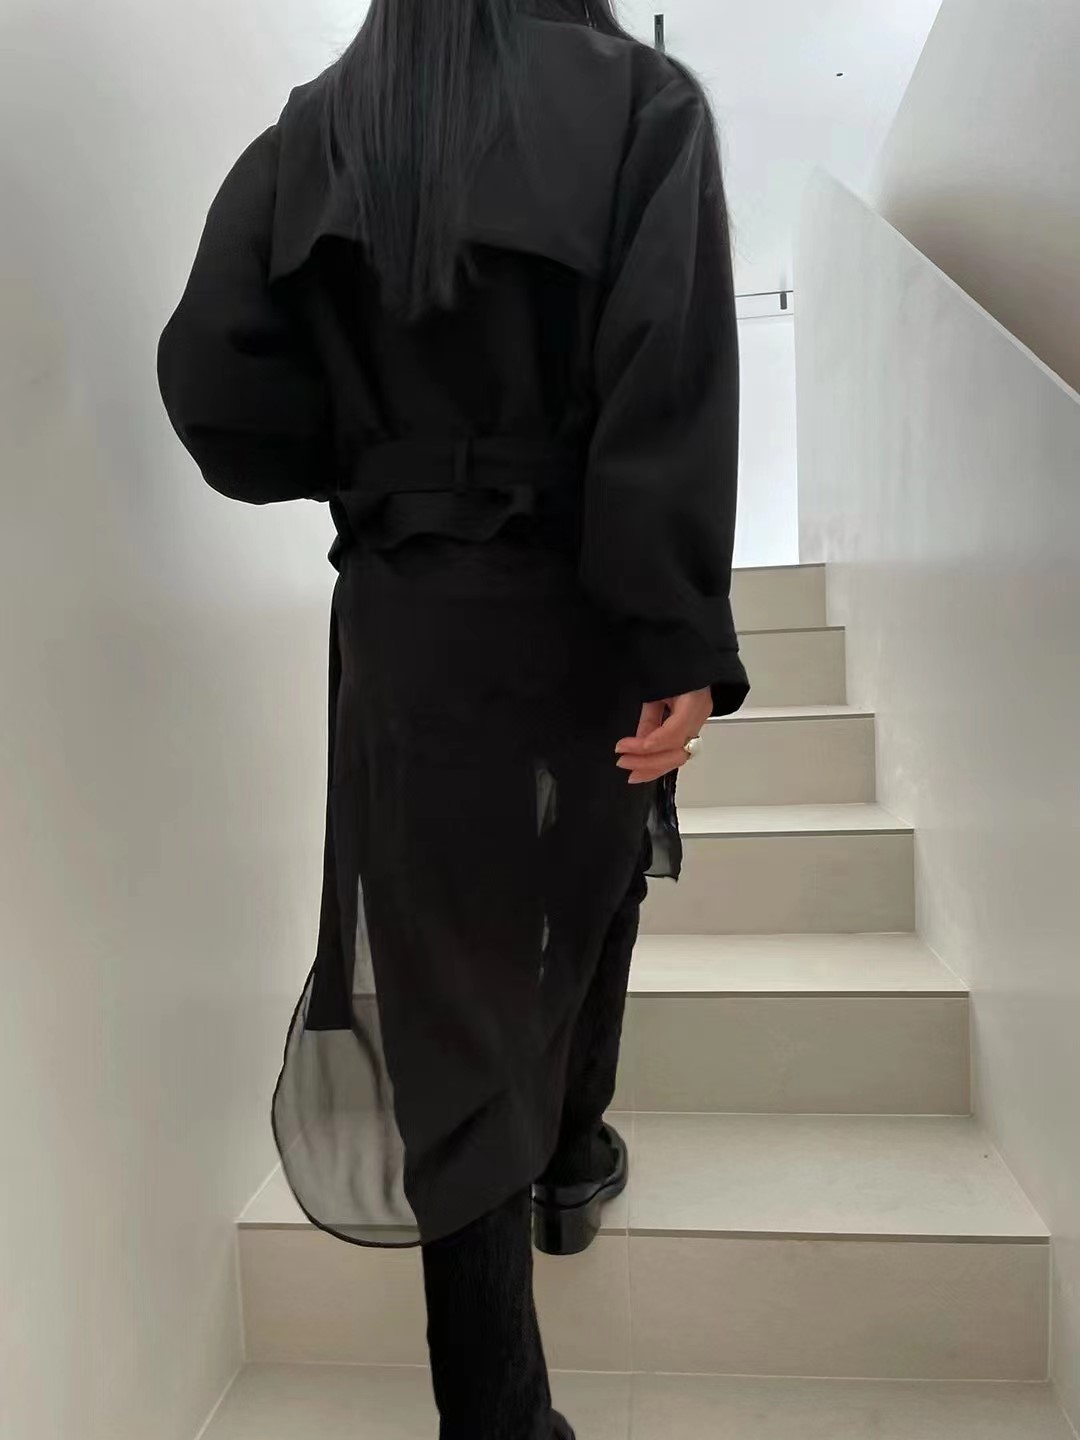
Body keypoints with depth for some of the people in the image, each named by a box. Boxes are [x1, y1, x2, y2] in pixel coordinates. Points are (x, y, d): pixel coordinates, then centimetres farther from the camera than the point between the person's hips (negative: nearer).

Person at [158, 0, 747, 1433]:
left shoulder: (315, 131, 6)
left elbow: (216, 384, -3)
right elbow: (673, 393, -15)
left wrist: (364, 458, 13)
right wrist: (685, 648, -15)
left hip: (401, 618, 2)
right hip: (577, 609, -1)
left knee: (450, 955, 7)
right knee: (591, 882, 25)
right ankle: (574, 1159, 45)